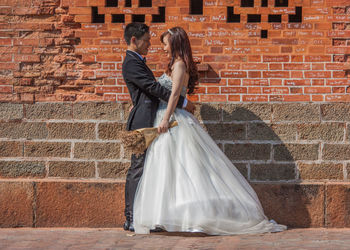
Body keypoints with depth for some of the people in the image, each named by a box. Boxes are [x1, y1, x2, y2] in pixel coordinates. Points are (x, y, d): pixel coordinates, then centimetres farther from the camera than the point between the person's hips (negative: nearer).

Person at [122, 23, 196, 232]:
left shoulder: (137, 61, 21)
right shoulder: (131, 63, -12)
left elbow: (152, 89, 24)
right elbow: (154, 87, -17)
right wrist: (183, 102, -13)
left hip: (144, 122, 11)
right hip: (143, 122, -11)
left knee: (137, 169, 10)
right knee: (140, 169, -9)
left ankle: (131, 218, 14)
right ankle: (135, 220, -8)